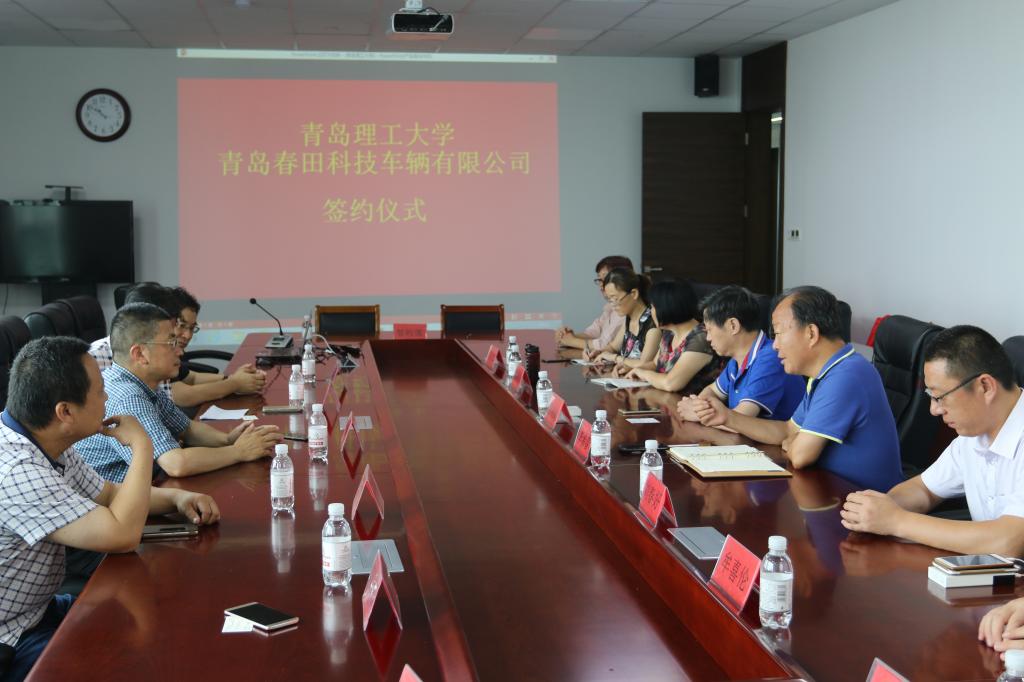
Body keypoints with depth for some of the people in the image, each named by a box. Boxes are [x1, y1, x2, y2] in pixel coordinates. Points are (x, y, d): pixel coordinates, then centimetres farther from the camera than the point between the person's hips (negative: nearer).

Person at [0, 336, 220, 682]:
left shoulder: (48, 444, -1)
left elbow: (107, 493, 15)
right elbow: (122, 535, -31)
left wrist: (177, 497, -2)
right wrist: (141, 446, -19)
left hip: (37, 610, 9)